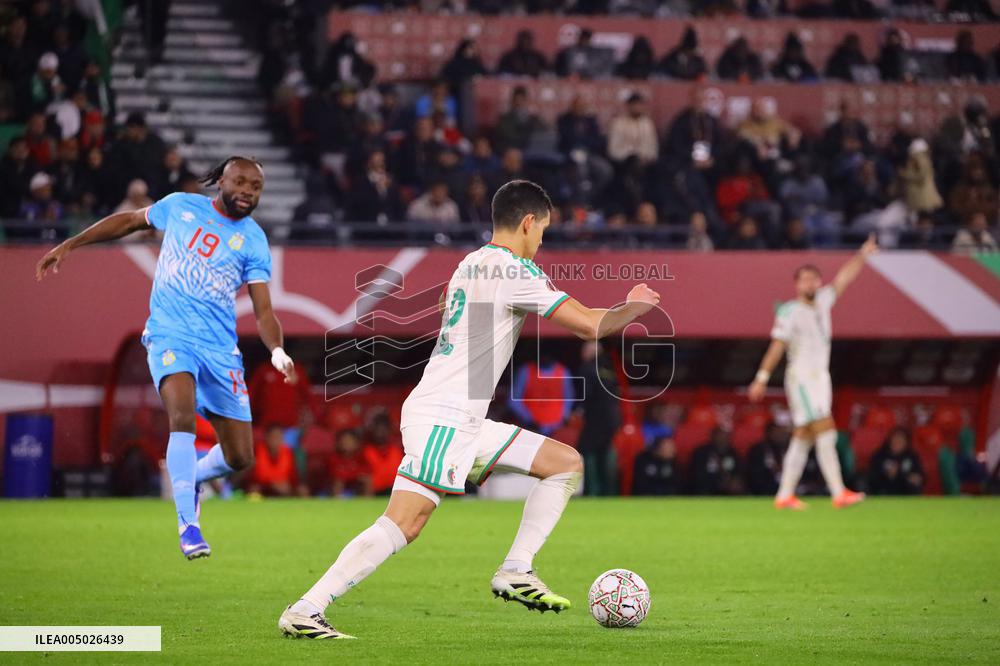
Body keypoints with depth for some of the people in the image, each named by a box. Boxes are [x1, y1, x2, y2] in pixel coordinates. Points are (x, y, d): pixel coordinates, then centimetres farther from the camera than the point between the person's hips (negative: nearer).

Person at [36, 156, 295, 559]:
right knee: (183, 415, -31)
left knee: (240, 457, 1)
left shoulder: (253, 242, 2)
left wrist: (277, 351, -23)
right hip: (170, 337, -2)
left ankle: (191, 476, 35)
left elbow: (263, 311, -3)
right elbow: (129, 221, 20)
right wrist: (69, 246, 18)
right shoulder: (180, 206, 4)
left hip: (221, 349, 2)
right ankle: (187, 525, -30)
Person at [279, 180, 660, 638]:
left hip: (466, 423, 10)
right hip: (441, 419, -10)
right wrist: (635, 307, 7)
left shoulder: (472, 265, 16)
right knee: (403, 525, -18)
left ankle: (516, 572, 4)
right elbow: (590, 325, -12)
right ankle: (305, 611, -19)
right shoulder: (514, 271, -11)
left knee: (567, 463, 10)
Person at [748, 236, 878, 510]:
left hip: (820, 379, 8)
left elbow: (843, 279, 15)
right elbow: (777, 346, -13)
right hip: (801, 380, -8)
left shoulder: (822, 303, 11)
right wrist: (762, 378, -16)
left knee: (802, 440, 8)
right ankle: (839, 494, -18)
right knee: (825, 433, -14)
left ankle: (784, 496, 11)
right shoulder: (790, 312, -9)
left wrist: (862, 256, 7)